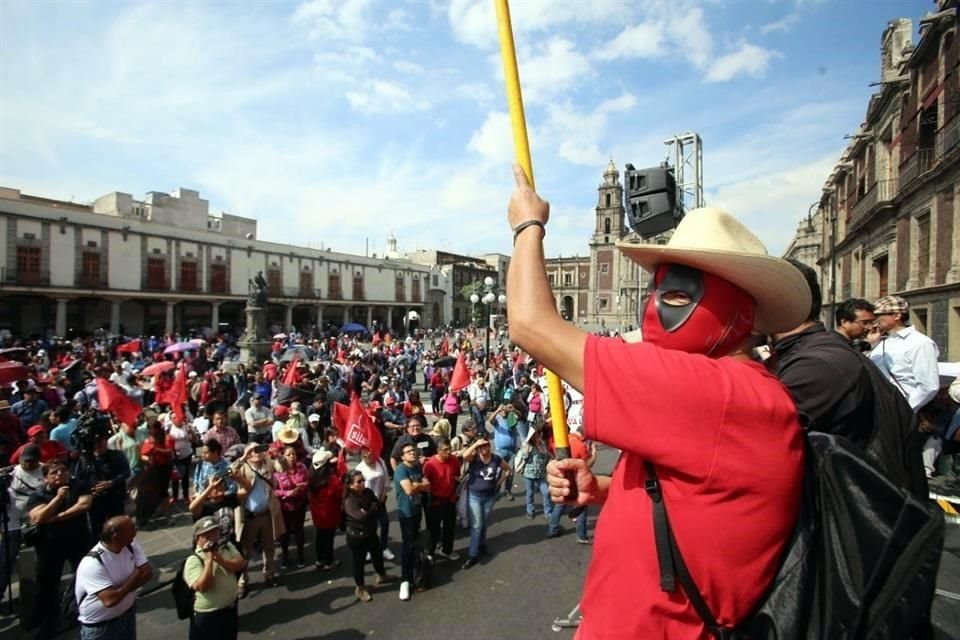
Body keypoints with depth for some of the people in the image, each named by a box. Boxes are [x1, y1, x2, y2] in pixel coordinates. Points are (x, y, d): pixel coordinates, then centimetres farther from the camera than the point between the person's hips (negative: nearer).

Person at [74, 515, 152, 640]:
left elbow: (147, 572, -10)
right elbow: (110, 600, -32)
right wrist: (135, 577, -18)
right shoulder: (93, 563, -30)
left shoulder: (131, 545, -11)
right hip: (99, 626, -5)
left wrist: (122, 588, -22)